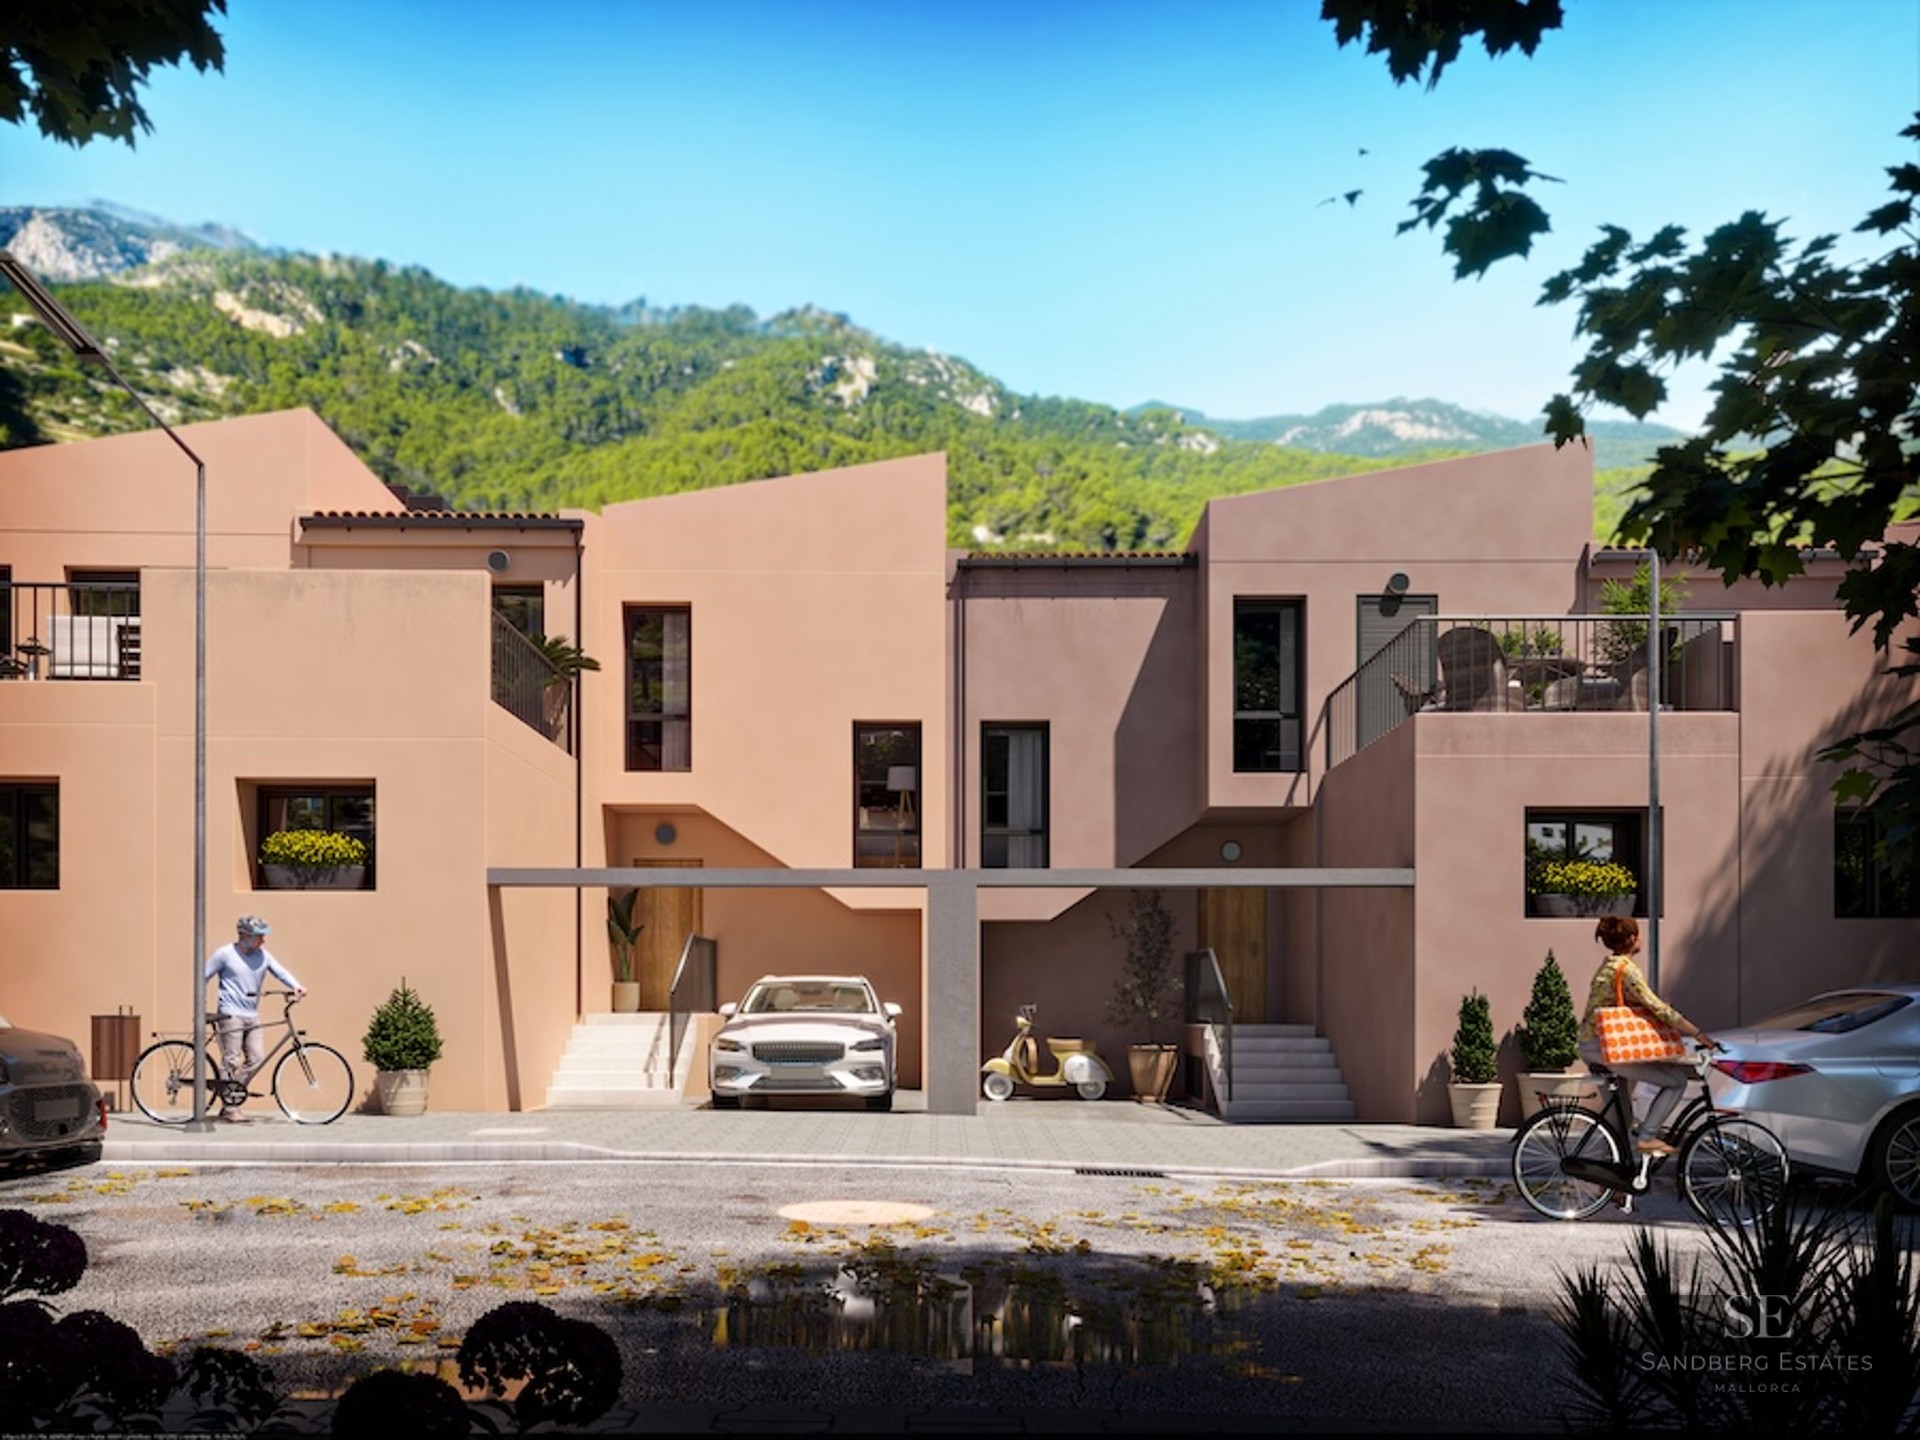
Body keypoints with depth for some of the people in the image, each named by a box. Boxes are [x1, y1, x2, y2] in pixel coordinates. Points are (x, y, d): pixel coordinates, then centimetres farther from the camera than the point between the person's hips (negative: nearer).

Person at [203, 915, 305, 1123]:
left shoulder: (262, 955, 9)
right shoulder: (224, 954, -5)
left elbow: (279, 971, -2)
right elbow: (203, 977, 1)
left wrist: (295, 985, -20)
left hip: (252, 1016, 5)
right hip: (231, 1015, -5)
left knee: (257, 1058, -3)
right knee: (232, 1063, -5)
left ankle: (230, 1096, 14)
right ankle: (230, 1109, 4)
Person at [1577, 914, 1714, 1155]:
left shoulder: (1609, 965, 16)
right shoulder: (1626, 969, -14)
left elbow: (1644, 1007, 23)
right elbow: (1659, 1009, -19)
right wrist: (1699, 1034, -15)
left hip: (1591, 1046, 10)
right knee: (1677, 1081, -6)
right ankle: (1646, 1137, -7)